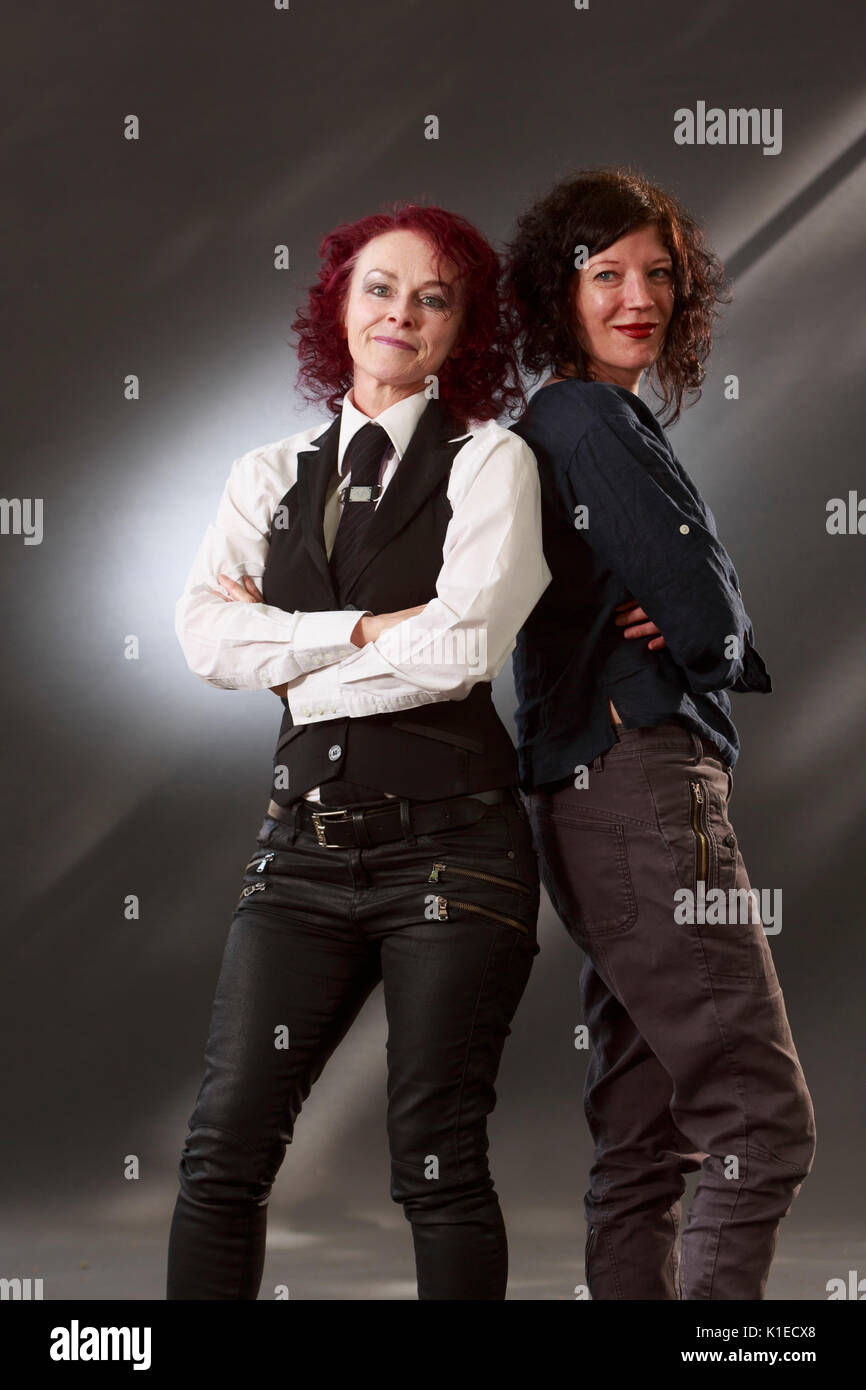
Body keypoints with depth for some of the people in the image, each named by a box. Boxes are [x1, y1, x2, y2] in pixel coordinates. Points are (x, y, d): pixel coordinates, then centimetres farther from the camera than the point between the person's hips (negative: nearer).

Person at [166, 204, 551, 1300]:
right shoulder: (271, 475, 15)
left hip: (448, 844, -4)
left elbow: (466, 644, -11)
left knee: (437, 1168, 0)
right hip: (305, 844, 4)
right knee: (222, 1152, 0)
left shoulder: (489, 461, 3)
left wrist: (289, 656, -2)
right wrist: (361, 631, -9)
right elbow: (206, 635, 1)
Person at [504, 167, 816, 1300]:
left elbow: (696, 617, 21)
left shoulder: (558, 423, 22)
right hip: (642, 787, -10)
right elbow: (707, 614, -14)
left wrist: (680, 623, -2)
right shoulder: (591, 419, -8)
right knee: (763, 1123, -12)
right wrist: (712, 631, 8)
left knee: (646, 1140, 9)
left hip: (601, 795, 10)